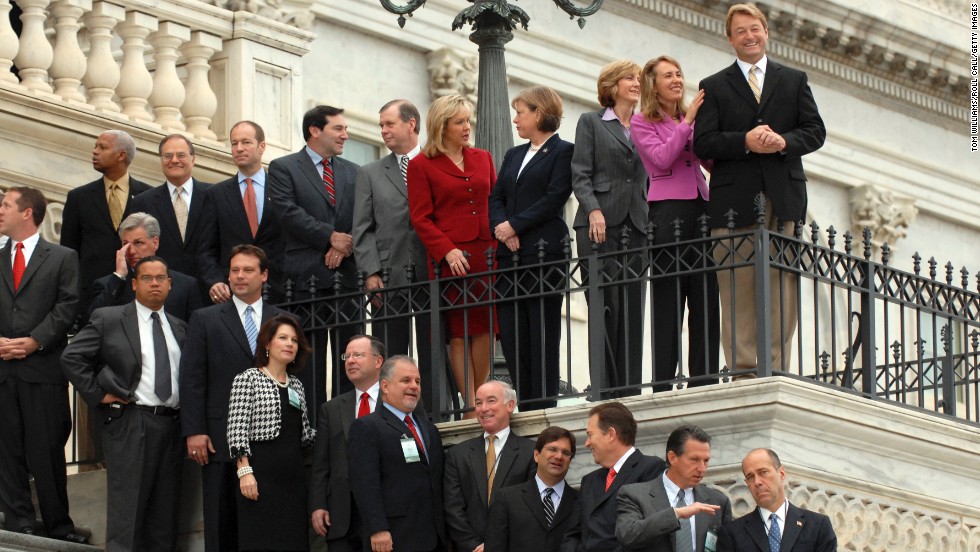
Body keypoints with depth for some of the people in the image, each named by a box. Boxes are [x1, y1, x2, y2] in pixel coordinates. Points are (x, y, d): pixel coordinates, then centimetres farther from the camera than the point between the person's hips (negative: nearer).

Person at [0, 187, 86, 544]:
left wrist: (35, 341, -12)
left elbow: (68, 307, -3)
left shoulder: (62, 259, 4)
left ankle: (58, 525, 7)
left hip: (44, 367, -3)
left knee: (48, 451, 0)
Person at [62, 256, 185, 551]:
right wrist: (98, 394, -6)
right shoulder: (108, 320, 2)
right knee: (127, 508, -10)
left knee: (165, 514, 7)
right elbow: (71, 357, -1)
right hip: (130, 423, -5)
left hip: (172, 426, 5)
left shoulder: (179, 328, 16)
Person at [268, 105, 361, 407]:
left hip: (347, 274, 4)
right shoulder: (283, 168, 4)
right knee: (310, 357, -3)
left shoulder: (352, 172, 19)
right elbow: (289, 214, -9)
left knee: (349, 356, 2)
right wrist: (331, 237, -13)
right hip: (307, 275, -4)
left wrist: (347, 245, -8)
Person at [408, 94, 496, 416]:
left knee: (485, 329, 0)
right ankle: (471, 407, -4)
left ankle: (480, 399, 8)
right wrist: (448, 251, -14)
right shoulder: (421, 165, 2)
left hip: (487, 254, 4)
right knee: (458, 334, -5)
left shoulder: (482, 159, 16)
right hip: (451, 261, -4)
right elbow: (421, 218, -3)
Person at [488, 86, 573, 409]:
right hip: (510, 255, 7)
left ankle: (544, 404, -5)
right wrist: (501, 228, -4)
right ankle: (524, 404, 3)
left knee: (543, 331, -6)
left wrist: (515, 225, -11)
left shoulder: (563, 152, 1)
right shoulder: (514, 155, 22)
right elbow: (496, 198, 16)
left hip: (543, 249, -7)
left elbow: (555, 198, -9)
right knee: (511, 332, 0)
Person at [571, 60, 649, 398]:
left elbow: (650, 178, 18)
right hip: (599, 225, -4)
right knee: (606, 307, -8)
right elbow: (580, 174, 0)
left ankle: (630, 389, -1)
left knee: (632, 307, -1)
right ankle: (605, 389, -7)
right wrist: (594, 210, -14)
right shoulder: (591, 122, 8)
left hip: (636, 226, 4)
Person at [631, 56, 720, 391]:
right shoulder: (642, 123, 5)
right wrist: (688, 120, -8)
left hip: (700, 208, 5)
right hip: (667, 210, -5)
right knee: (668, 301, -7)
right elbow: (661, 158, -10)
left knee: (706, 300, 0)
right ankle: (663, 385, -6)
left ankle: (703, 382, 0)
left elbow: (715, 161, 12)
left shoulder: (693, 119, 19)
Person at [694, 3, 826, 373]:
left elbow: (815, 132, 10)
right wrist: (746, 142, -14)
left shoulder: (794, 81, 18)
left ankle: (775, 369, -4)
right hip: (734, 200, -1)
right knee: (737, 291, -6)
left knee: (782, 289, -4)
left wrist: (785, 142, -11)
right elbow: (703, 144, 2)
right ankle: (743, 371, -7)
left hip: (783, 199, 1)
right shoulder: (713, 87, 13)